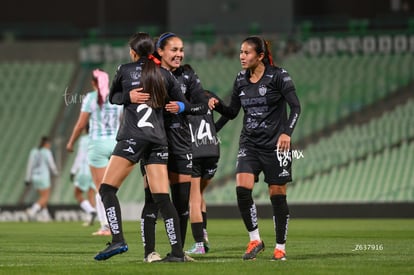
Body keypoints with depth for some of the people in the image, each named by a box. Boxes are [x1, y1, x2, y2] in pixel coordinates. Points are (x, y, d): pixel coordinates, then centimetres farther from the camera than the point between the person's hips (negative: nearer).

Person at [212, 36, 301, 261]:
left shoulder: (278, 76, -7)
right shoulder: (241, 80, 8)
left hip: (275, 144, -4)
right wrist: (216, 104, -7)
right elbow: (232, 112, 13)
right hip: (249, 143, 4)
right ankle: (255, 240, -3)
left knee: (277, 195, 0)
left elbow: (295, 106, -12)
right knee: (242, 188, -16)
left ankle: (280, 247, 11)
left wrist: (287, 132, -24)